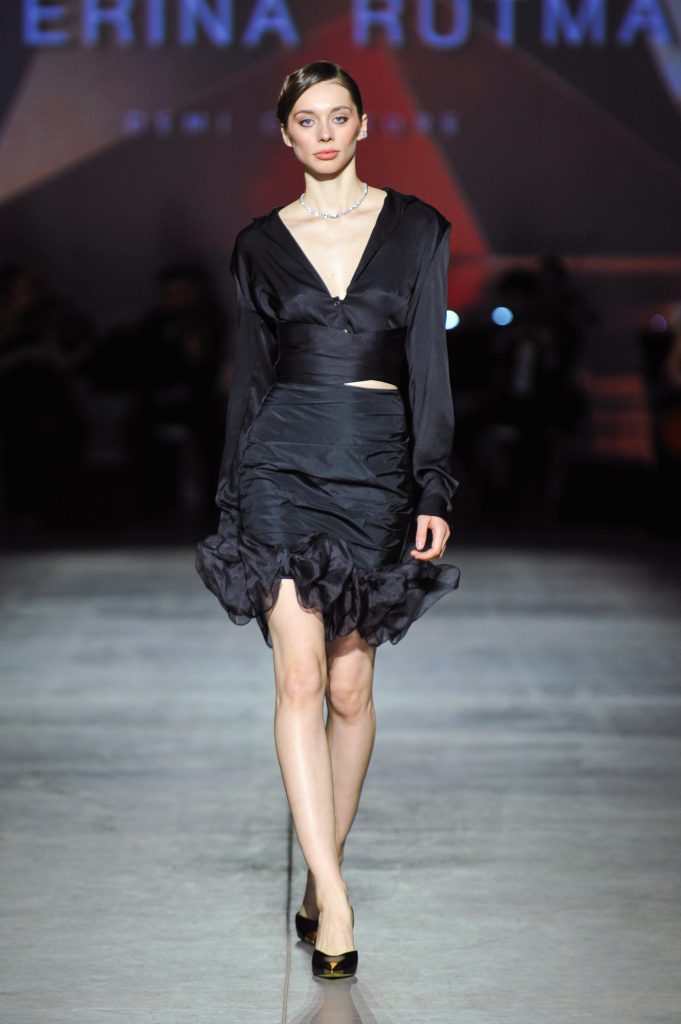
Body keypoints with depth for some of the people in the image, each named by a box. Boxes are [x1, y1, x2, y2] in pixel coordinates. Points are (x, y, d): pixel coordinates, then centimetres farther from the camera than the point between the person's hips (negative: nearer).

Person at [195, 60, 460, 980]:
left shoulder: (417, 230, 6)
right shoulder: (261, 243, 9)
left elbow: (428, 369, 2)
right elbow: (251, 377, 12)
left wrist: (434, 494, -4)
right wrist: (232, 498, 11)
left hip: (378, 466, 0)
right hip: (284, 462, 0)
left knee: (350, 685, 4)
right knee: (300, 674, -13)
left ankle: (323, 874, 21)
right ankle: (335, 902, -15)